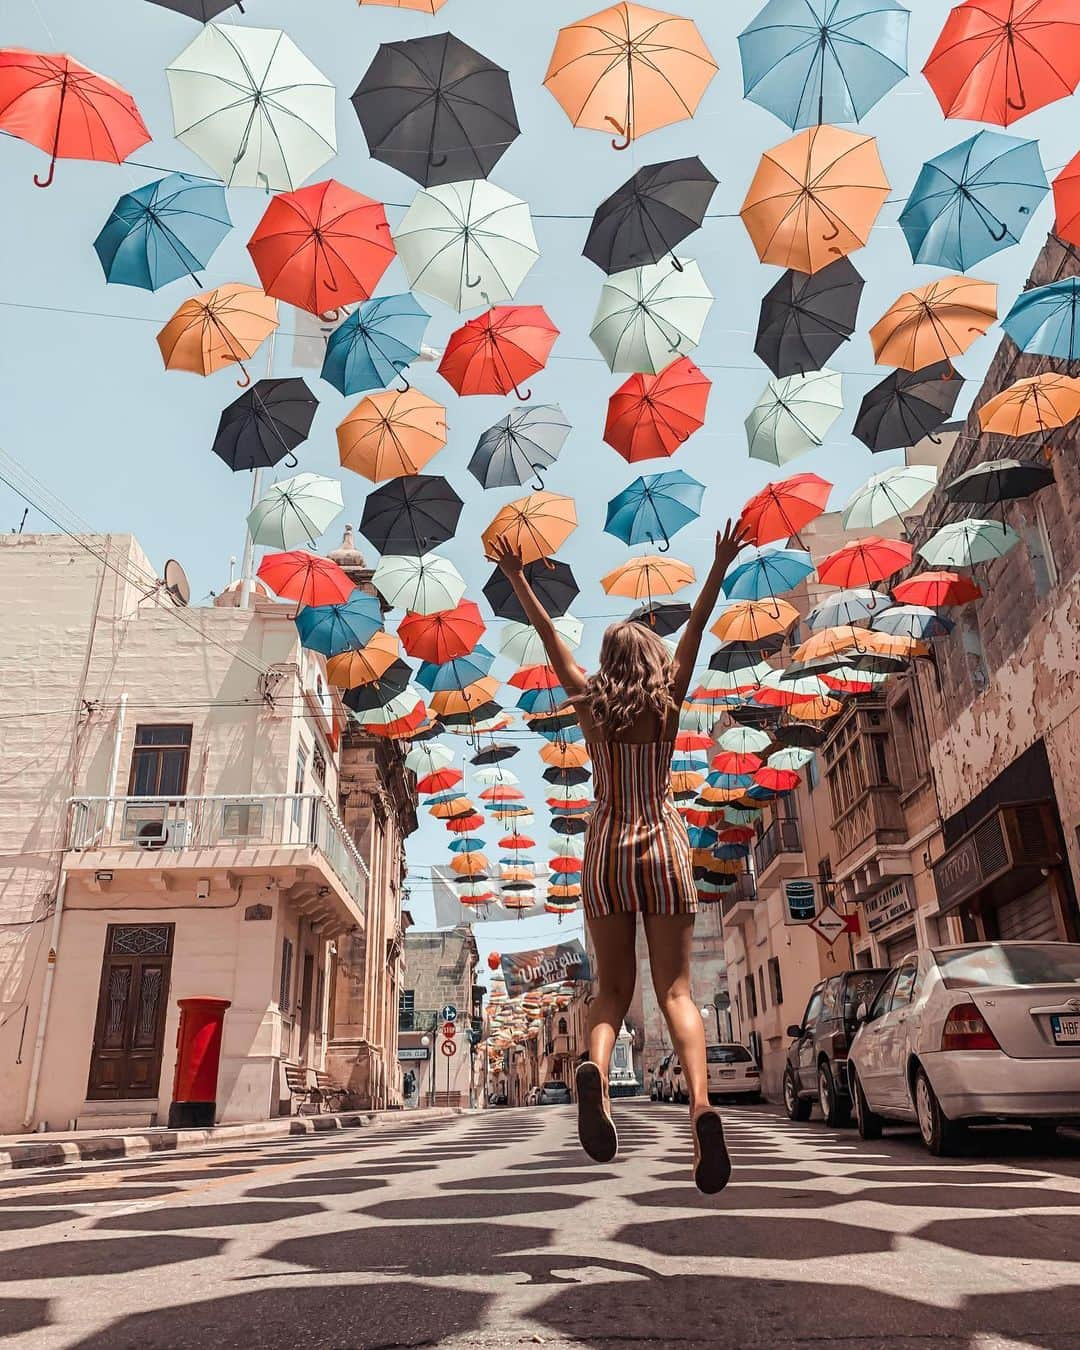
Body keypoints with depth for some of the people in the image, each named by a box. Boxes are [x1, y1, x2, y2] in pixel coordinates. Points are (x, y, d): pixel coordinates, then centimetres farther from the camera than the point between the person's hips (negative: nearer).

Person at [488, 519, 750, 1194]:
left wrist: (517, 575, 14)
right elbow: (696, 630, 5)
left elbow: (550, 636, 8)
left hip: (607, 852, 1)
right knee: (676, 990, -2)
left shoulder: (592, 705, 3)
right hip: (664, 850, -1)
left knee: (612, 988, 7)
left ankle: (596, 1070, -24)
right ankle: (702, 1103, -25)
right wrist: (720, 566, 5)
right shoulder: (668, 704, 2)